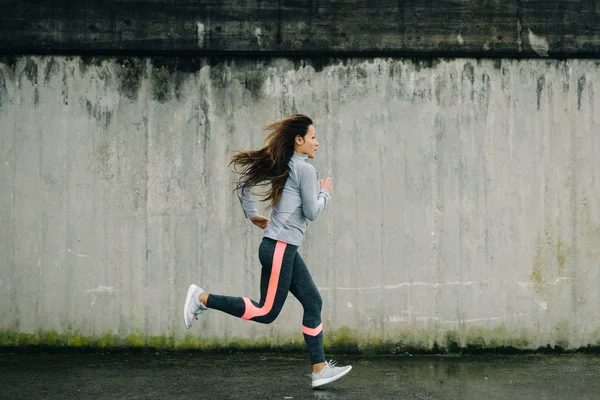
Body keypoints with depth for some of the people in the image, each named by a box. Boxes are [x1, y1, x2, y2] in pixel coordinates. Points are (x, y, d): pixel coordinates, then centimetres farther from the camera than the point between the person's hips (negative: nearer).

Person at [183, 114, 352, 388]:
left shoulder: (282, 167, 13)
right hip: (279, 248, -10)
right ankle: (202, 298, 0)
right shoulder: (305, 169, -11)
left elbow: (243, 183, 15)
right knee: (266, 312, -4)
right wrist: (325, 192, 6)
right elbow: (312, 212, -10)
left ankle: (320, 369, 11)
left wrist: (252, 215, 19)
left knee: (313, 303, 9)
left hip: (285, 249, 10)